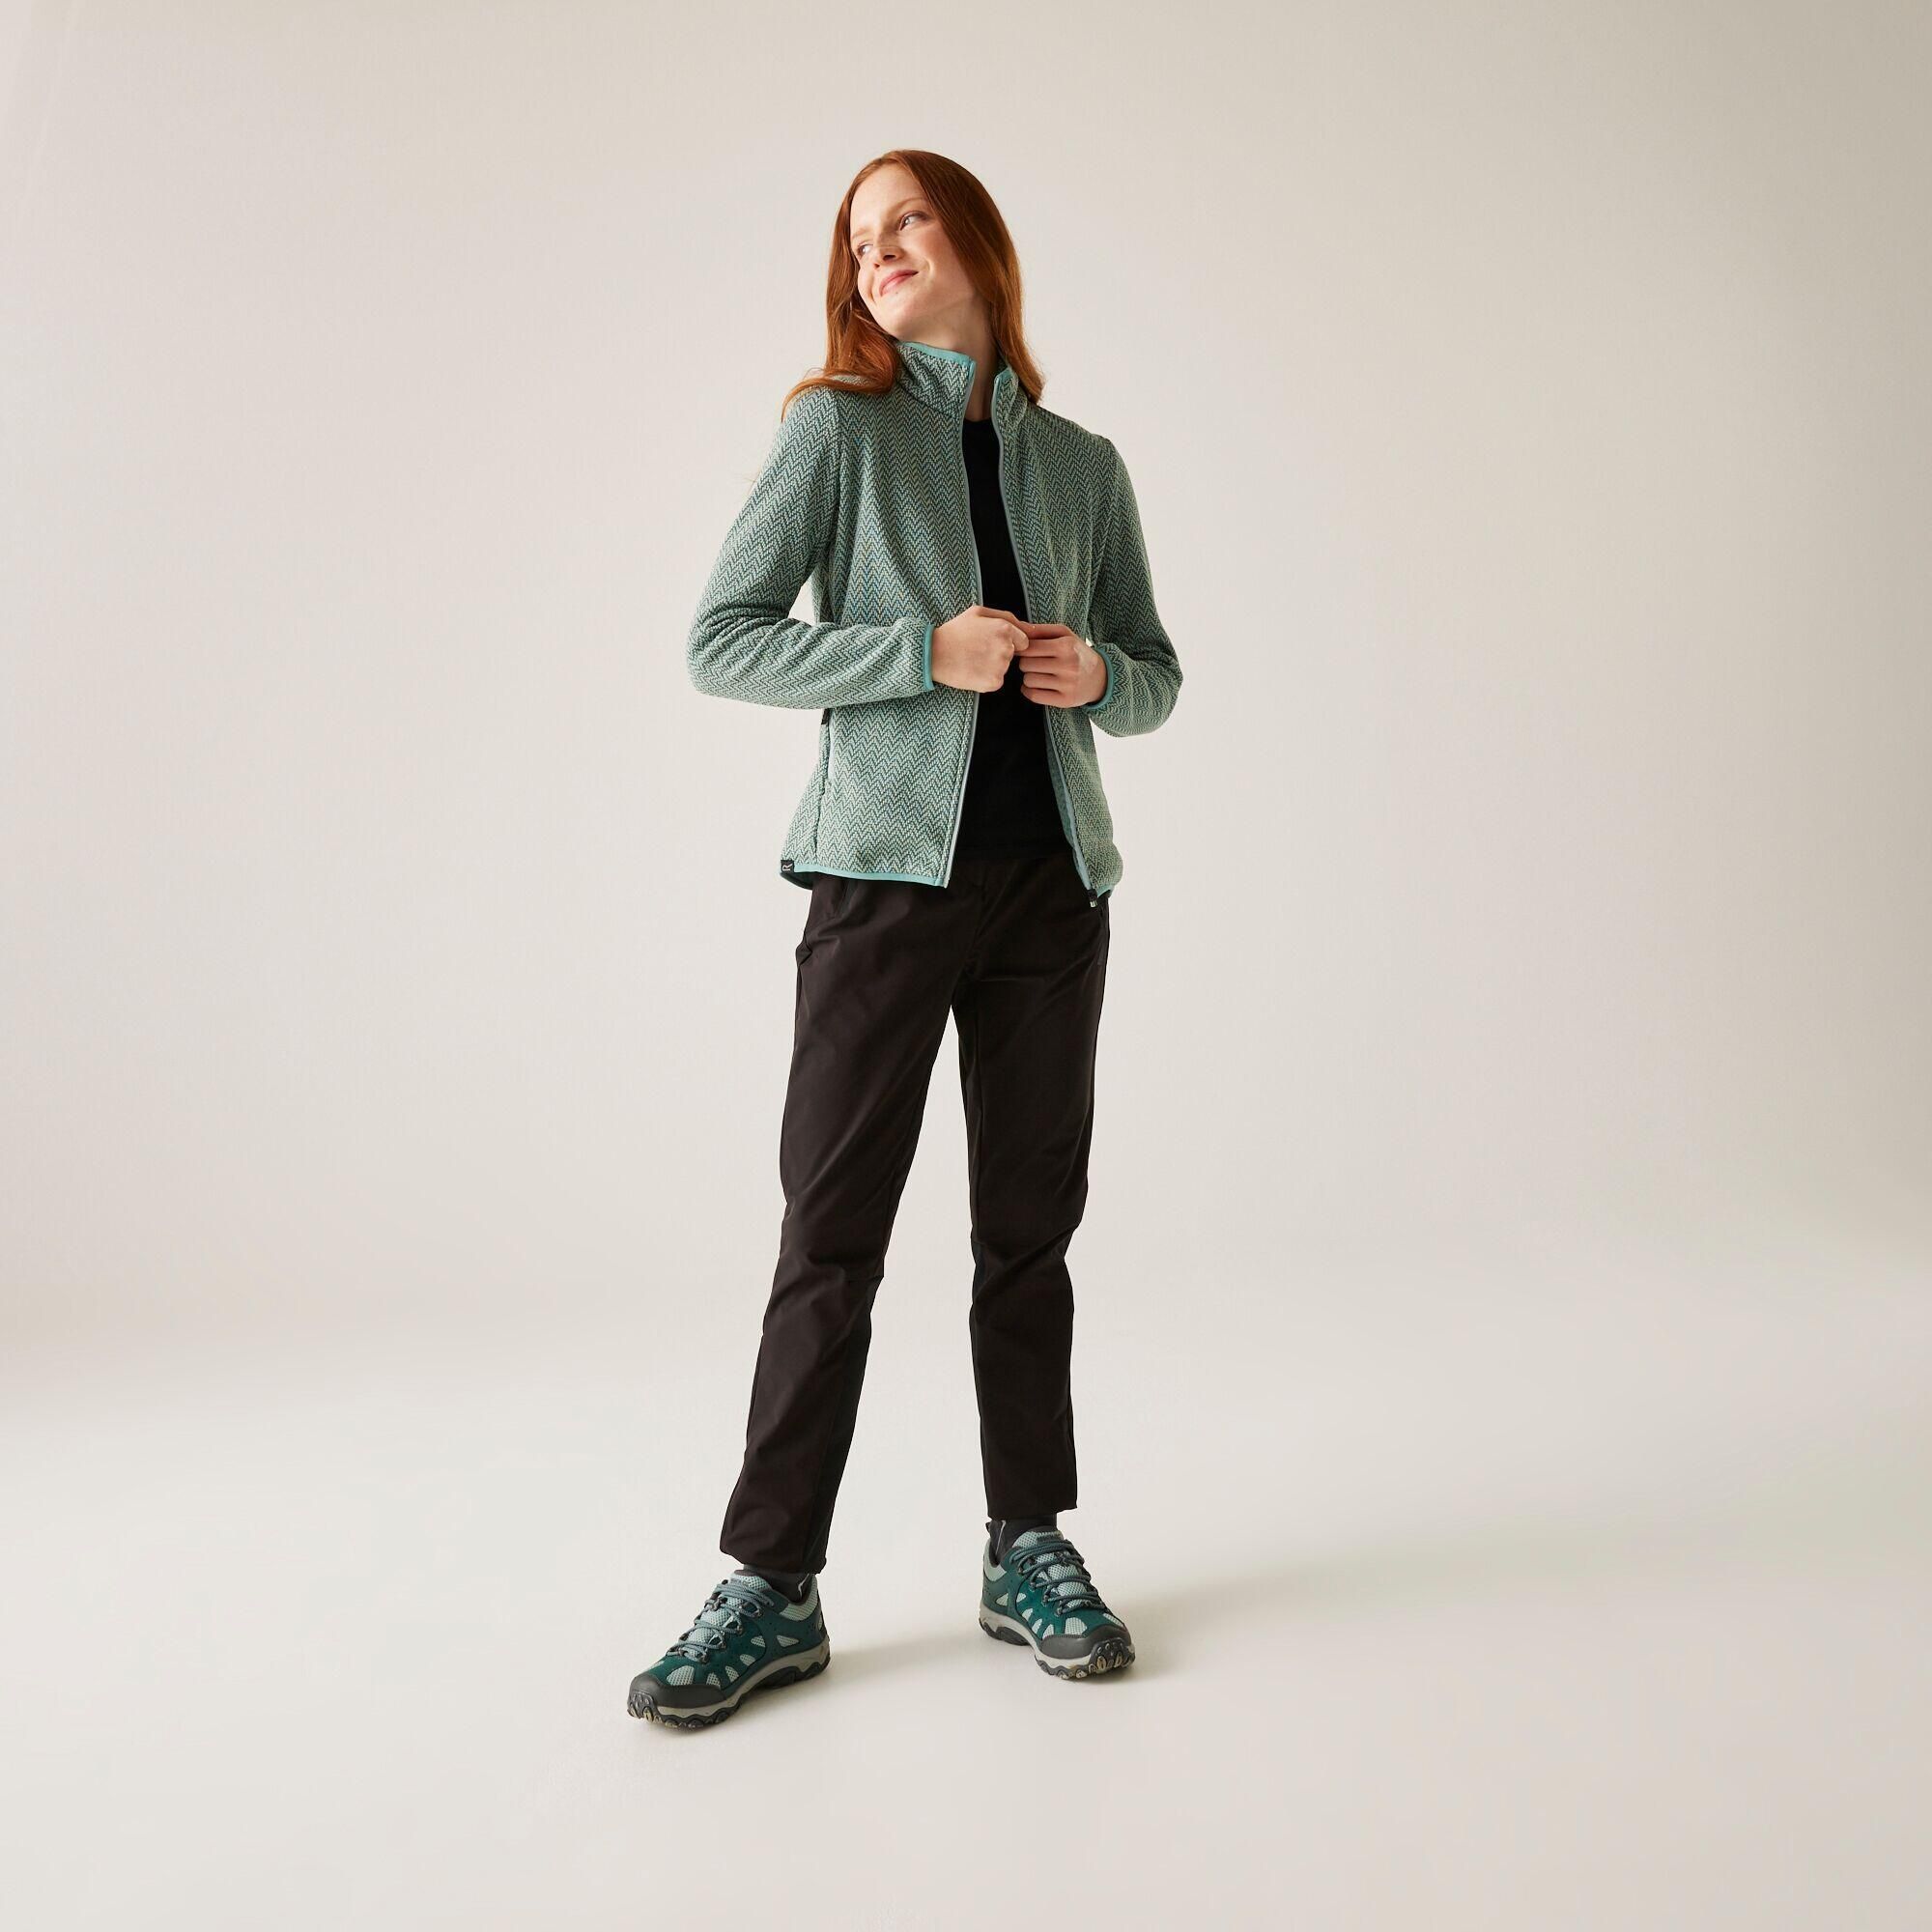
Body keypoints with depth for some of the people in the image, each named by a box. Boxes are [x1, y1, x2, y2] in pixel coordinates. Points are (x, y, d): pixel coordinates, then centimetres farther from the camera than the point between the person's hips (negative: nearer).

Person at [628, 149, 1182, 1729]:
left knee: (1030, 1229, 8)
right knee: (833, 1231, -1)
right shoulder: (838, 431, 5)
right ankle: (775, 1584, 12)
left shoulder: (1083, 464, 14)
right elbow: (720, 639, -3)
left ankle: (1029, 1551, 23)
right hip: (888, 872, -3)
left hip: (1051, 882, 3)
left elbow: (1159, 677, 19)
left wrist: (1097, 674, -5)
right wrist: (927, 652, -14)